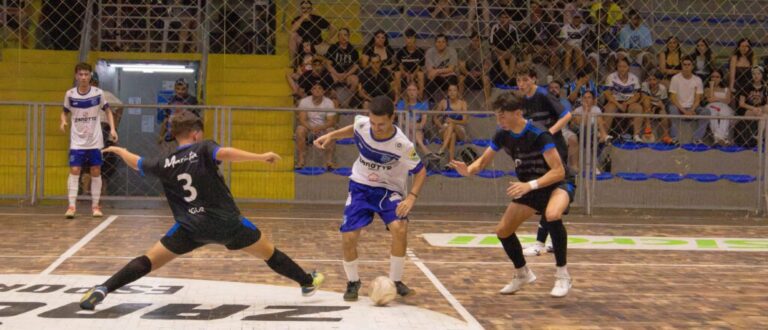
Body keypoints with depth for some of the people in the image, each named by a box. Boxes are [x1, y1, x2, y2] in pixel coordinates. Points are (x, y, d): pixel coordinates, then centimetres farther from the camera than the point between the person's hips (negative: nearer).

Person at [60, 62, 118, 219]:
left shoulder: (98, 93, -5)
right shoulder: (70, 94, -4)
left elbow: (108, 111, 7)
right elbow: (65, 112, 9)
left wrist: (112, 129, -5)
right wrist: (64, 122, -13)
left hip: (95, 141, 0)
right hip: (77, 141, 0)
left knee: (96, 172, 4)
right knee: (74, 171, -8)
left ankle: (95, 205, 14)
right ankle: (72, 206, -5)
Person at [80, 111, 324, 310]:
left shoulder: (164, 162, 5)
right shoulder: (203, 149, -5)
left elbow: (136, 163, 23)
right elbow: (225, 154, -27)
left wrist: (118, 150, 44)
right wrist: (261, 157, -31)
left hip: (191, 228, 1)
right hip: (227, 222, -1)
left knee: (148, 261, 6)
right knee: (269, 253, 17)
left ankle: (102, 290, -9)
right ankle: (308, 282, 31)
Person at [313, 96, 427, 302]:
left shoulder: (402, 145, -26)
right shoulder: (361, 123, -17)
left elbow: (420, 171, -12)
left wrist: (411, 197, -25)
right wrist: (331, 136, 4)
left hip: (388, 190, -2)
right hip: (360, 187, 2)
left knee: (399, 228, -27)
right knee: (348, 237, -9)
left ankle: (395, 280, -7)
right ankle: (353, 282, 17)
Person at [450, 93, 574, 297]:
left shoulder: (538, 134, -28)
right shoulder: (503, 134, -8)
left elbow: (559, 171, -29)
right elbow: (483, 161, 2)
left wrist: (530, 185, -41)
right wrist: (468, 170, -21)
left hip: (557, 184, -7)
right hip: (530, 188, 7)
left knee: (552, 215, -39)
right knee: (503, 231, 3)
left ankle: (562, 275, -22)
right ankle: (522, 275, 29)